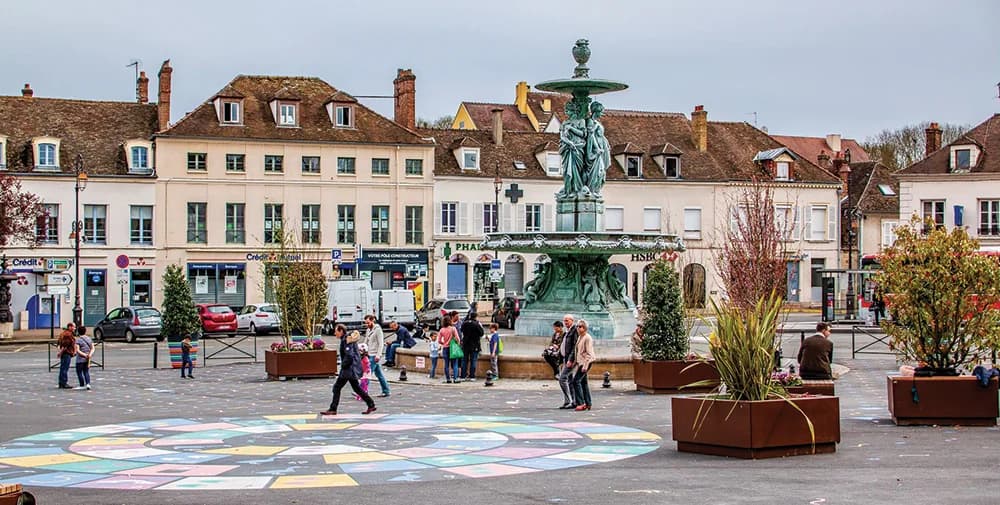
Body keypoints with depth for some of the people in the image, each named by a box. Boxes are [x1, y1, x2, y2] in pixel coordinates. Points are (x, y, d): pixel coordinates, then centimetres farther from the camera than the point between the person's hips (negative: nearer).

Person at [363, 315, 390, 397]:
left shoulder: (378, 330, -10)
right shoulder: (368, 330, 15)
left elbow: (381, 344, -14)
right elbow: (366, 342, 21)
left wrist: (378, 355, -20)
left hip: (375, 356, -9)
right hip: (370, 355, 9)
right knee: (378, 373, 11)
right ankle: (386, 391, 16)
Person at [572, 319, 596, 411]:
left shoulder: (587, 338, -13)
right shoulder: (579, 337, 14)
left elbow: (589, 353, -17)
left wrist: (585, 365, -22)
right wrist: (576, 362, 20)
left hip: (586, 362, -10)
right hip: (580, 362, 10)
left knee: (576, 381, -14)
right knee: (584, 382, 11)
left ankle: (581, 403, -14)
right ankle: (588, 403, 16)